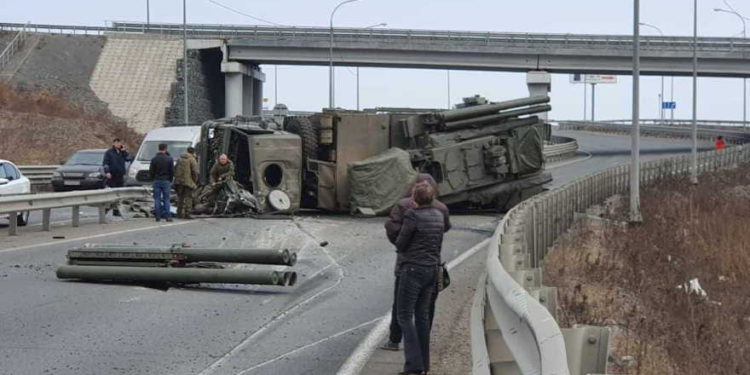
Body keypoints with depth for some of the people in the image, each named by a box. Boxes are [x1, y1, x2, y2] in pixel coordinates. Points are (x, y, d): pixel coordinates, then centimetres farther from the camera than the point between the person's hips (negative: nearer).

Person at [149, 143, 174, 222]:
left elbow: (151, 171, 1)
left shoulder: (154, 159, -1)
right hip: (166, 181, -1)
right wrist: (170, 180, 12)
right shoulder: (169, 159, -3)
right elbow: (172, 171, -1)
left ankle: (158, 216, 1)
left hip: (157, 181, 1)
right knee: (166, 199, 3)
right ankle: (167, 216, -1)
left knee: (157, 199, 4)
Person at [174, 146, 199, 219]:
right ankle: (187, 213, -7)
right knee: (188, 198, -2)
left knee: (180, 198, 13)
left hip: (179, 181, 6)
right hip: (188, 182, -6)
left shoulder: (180, 158, 14)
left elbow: (175, 169, 17)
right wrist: (195, 180, -1)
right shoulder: (192, 159, -6)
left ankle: (180, 213, 14)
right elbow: (195, 171, -12)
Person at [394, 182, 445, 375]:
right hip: (432, 269, 7)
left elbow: (400, 243, -11)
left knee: (404, 316, -3)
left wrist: (400, 248, 12)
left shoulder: (412, 215, -16)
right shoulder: (439, 216, 7)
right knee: (422, 316, 14)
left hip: (413, 269, -7)